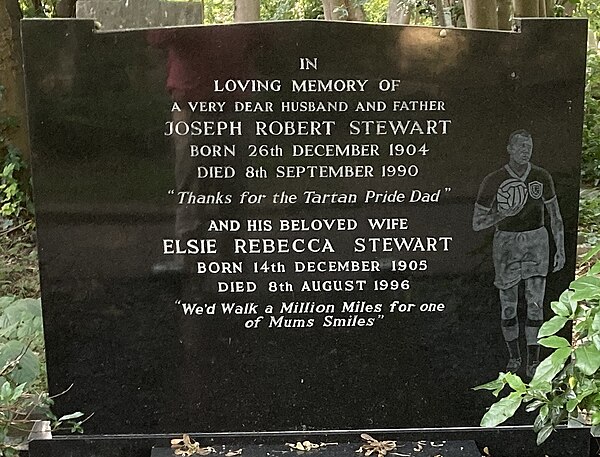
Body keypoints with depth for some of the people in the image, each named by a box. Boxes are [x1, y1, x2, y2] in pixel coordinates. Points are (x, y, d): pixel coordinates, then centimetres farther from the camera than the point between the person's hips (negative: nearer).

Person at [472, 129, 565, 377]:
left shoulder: (542, 177, -5)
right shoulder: (493, 181, -13)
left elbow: (555, 215, 4)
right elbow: (477, 224, -9)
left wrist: (560, 250, 0)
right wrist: (504, 213, -26)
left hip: (536, 240, 1)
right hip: (506, 243, -1)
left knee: (535, 303, -6)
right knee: (509, 305, 6)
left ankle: (533, 362, 6)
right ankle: (513, 356, 27)